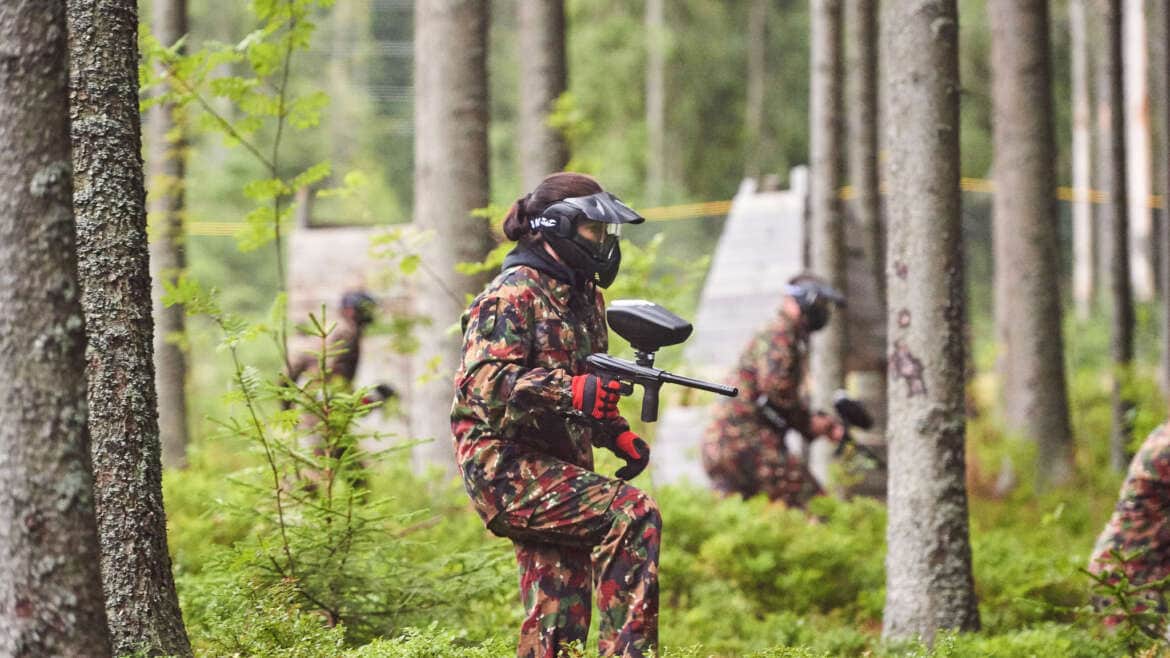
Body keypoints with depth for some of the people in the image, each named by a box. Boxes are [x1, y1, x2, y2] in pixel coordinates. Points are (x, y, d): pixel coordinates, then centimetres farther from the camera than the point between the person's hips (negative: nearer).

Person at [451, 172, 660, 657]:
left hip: (557, 467, 9)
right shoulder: (515, 294, -10)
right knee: (633, 516, -25)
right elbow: (481, 384, -23)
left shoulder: (585, 295, 17)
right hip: (507, 468, -9)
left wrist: (617, 434, 7)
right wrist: (570, 392, -34)